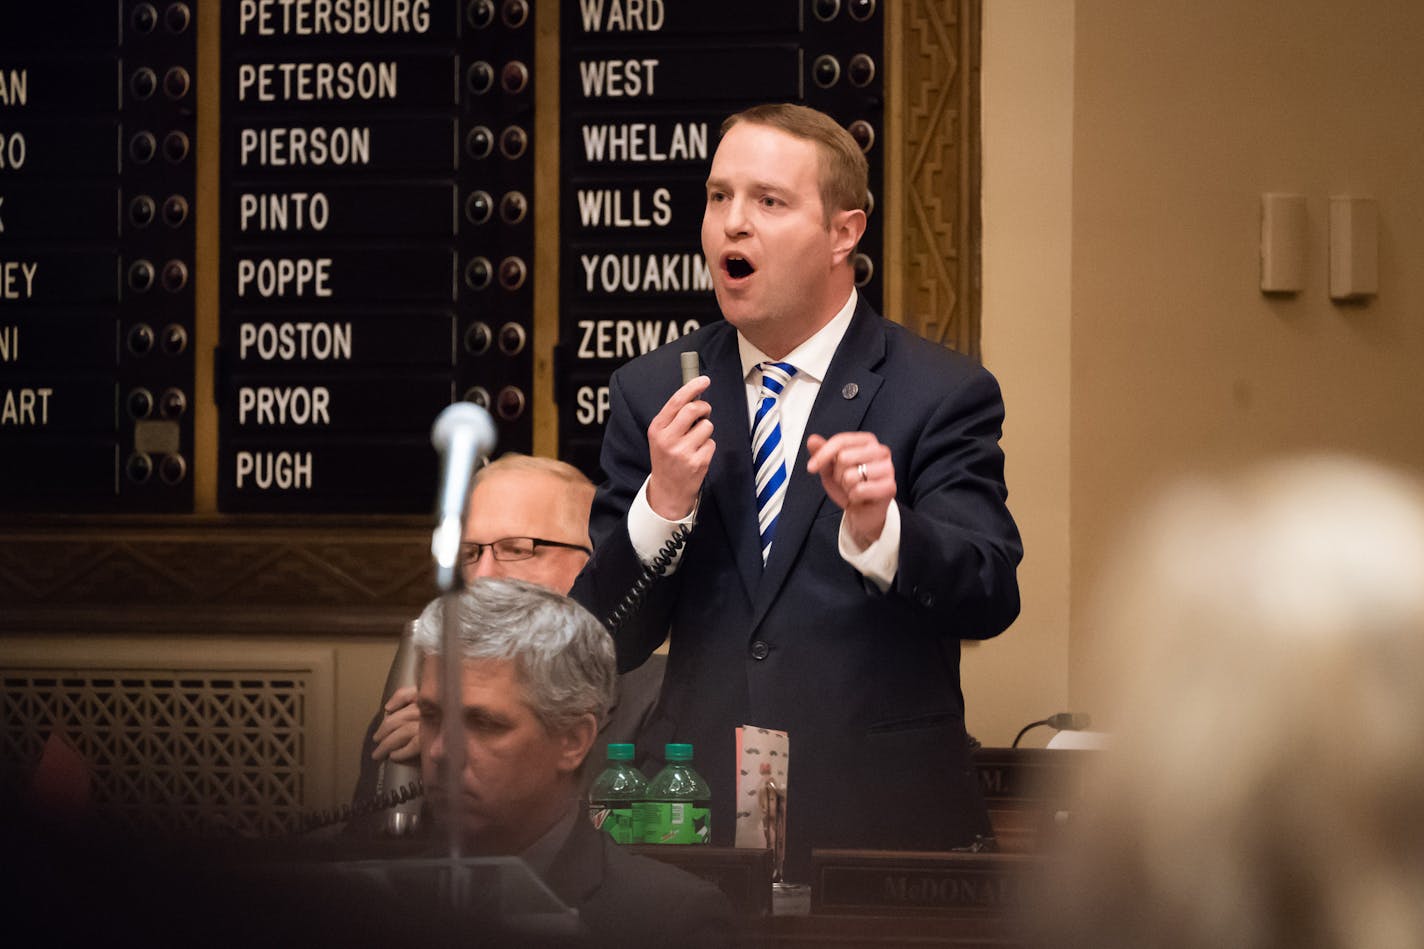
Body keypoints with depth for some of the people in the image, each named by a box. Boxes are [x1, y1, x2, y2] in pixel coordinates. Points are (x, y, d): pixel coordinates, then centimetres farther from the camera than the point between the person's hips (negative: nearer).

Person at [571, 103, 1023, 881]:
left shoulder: (941, 395, -3)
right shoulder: (651, 394, 6)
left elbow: (989, 599, -15)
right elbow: (604, 647, 2)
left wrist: (879, 528, -34)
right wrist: (662, 504, -16)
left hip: (880, 821, -2)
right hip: (695, 819, 2)